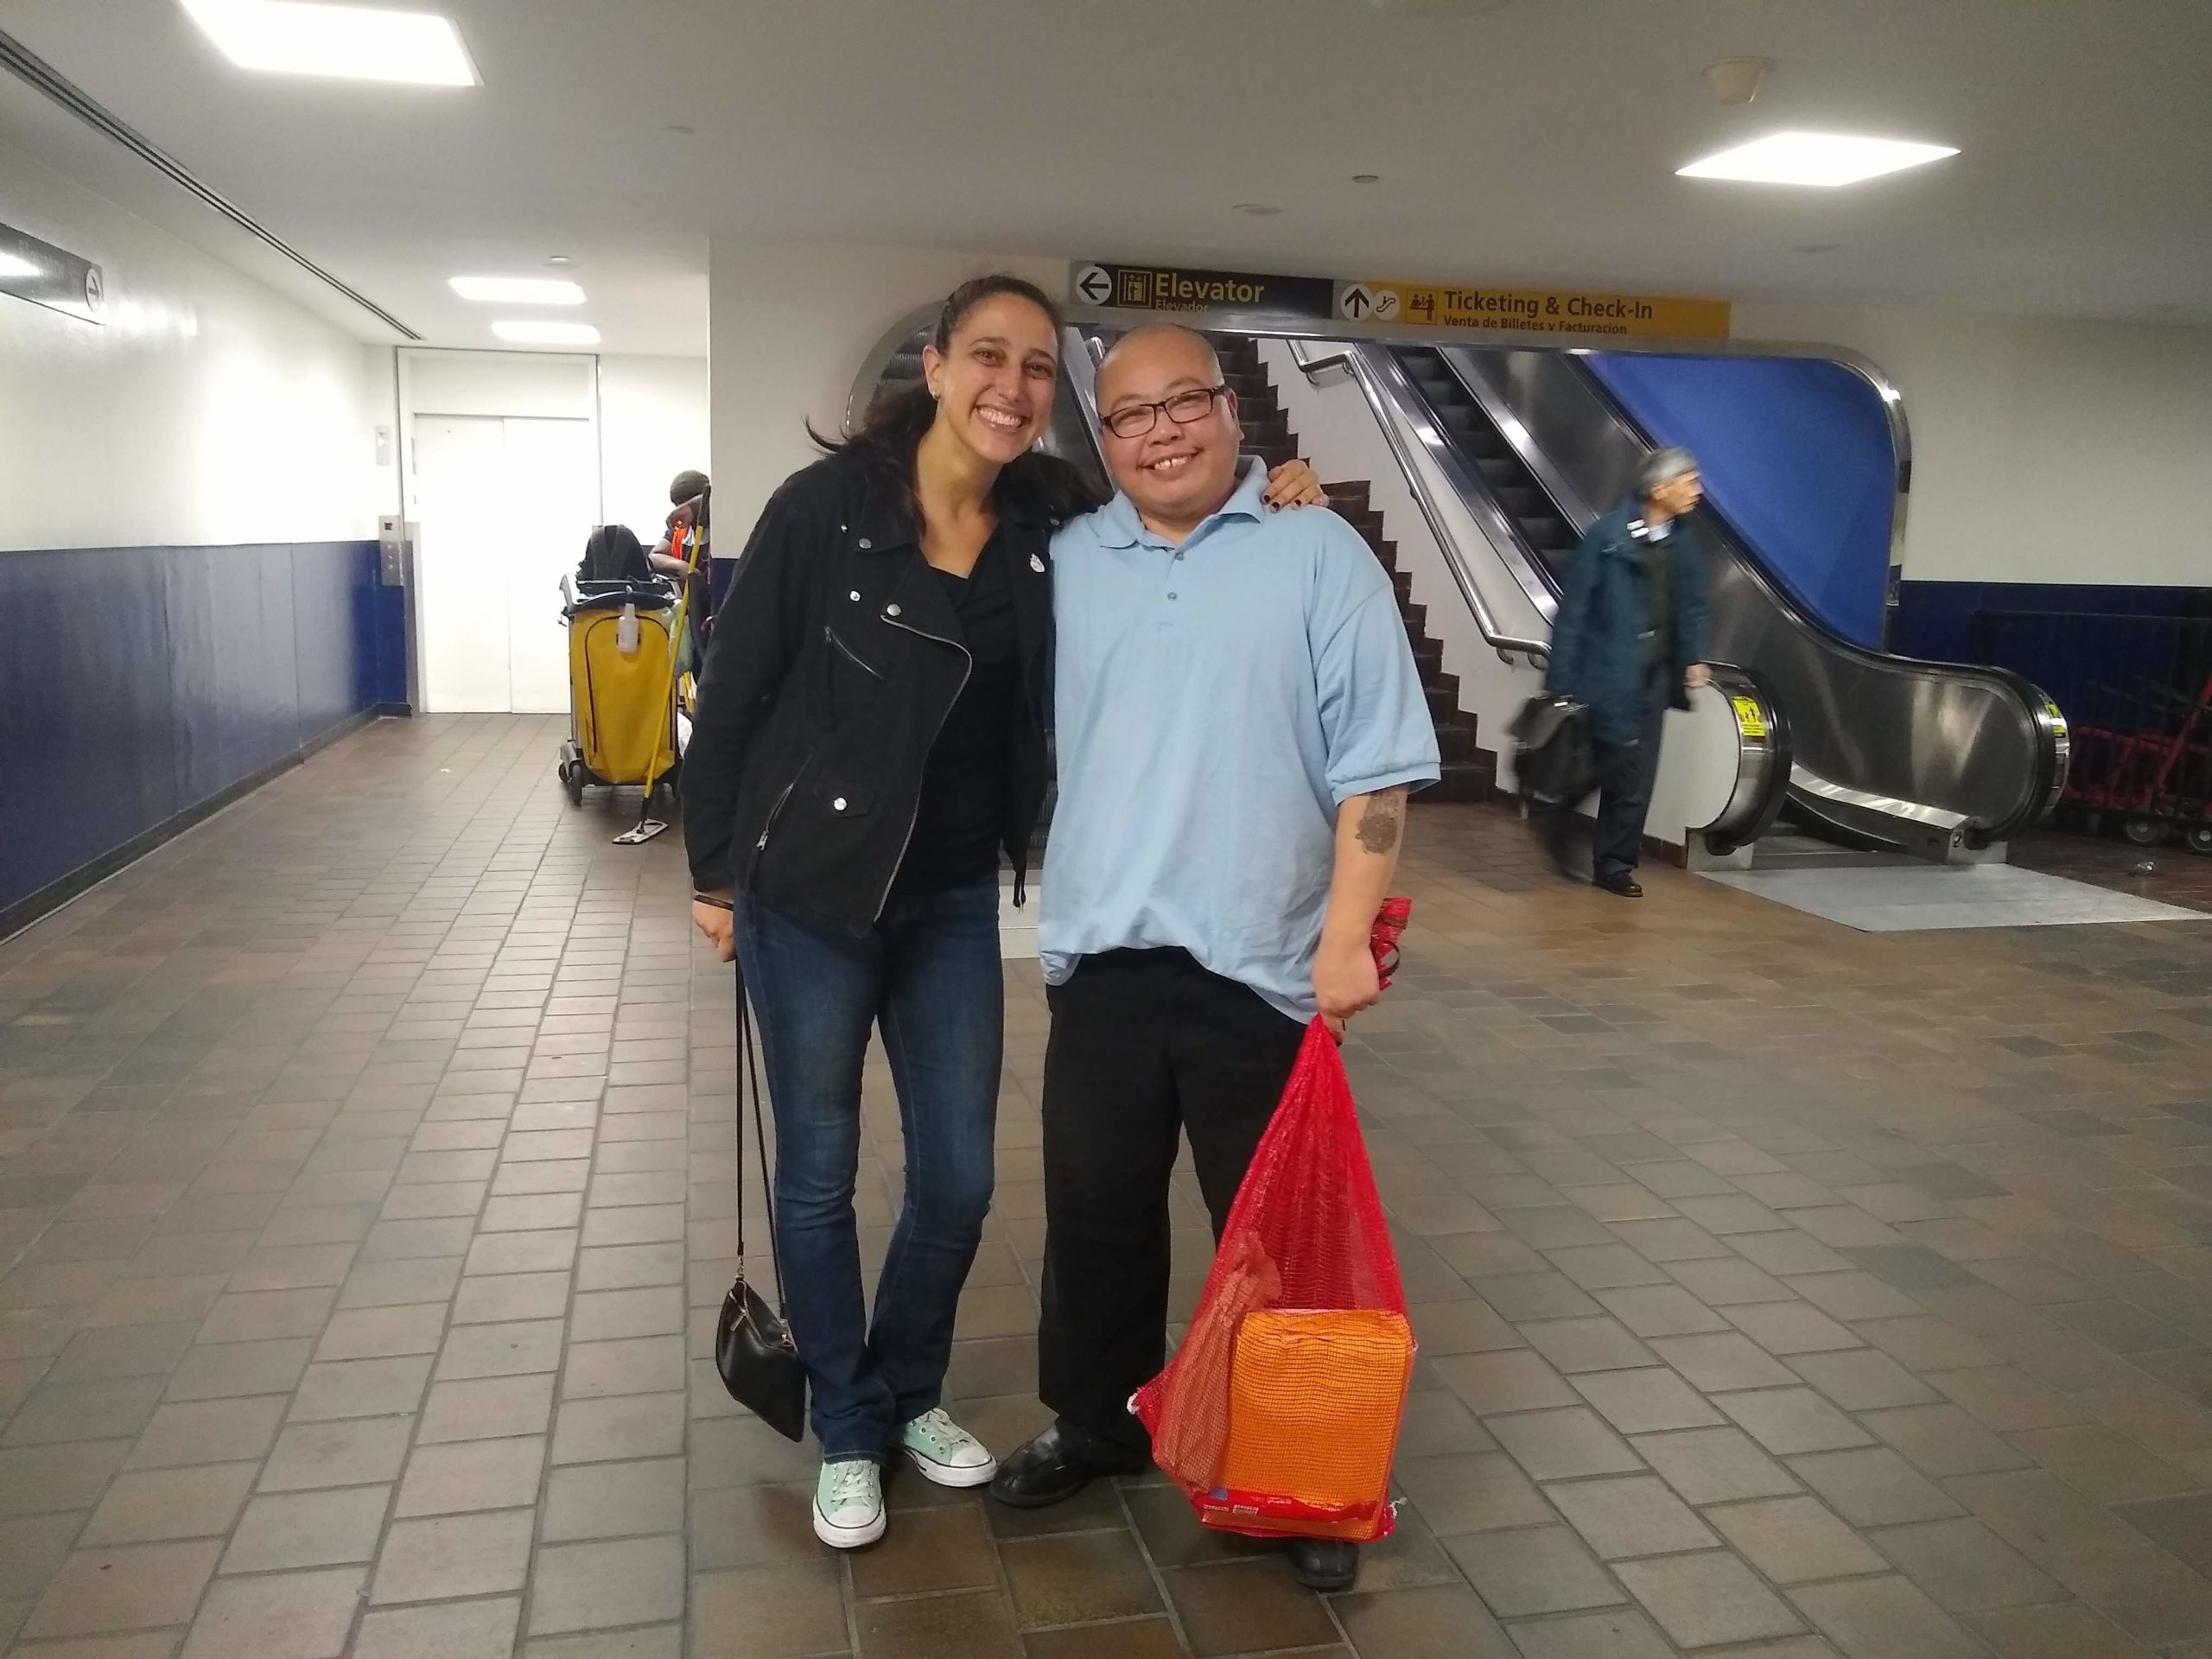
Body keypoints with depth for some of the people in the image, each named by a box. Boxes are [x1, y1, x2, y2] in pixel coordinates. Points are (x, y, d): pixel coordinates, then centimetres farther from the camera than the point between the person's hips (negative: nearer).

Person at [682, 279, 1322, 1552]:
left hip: (957, 898, 4)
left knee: (959, 1178, 10)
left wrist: (1268, 511, -8)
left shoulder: (1054, 523, -3)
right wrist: (714, 869, -2)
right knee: (819, 1172, 9)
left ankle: (911, 1393, 37)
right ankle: (846, 1432, 30)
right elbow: (736, 687, -6)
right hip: (810, 887, -3)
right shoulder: (827, 504, -13)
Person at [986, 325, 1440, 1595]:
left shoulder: (1318, 552, -2)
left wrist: (1348, 933, -12)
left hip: (1260, 963, -3)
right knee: (1097, 1215, 16)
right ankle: (1095, 1424, 36)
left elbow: (1376, 761, -7)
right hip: (1103, 957, 4)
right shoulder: (1067, 563, 9)